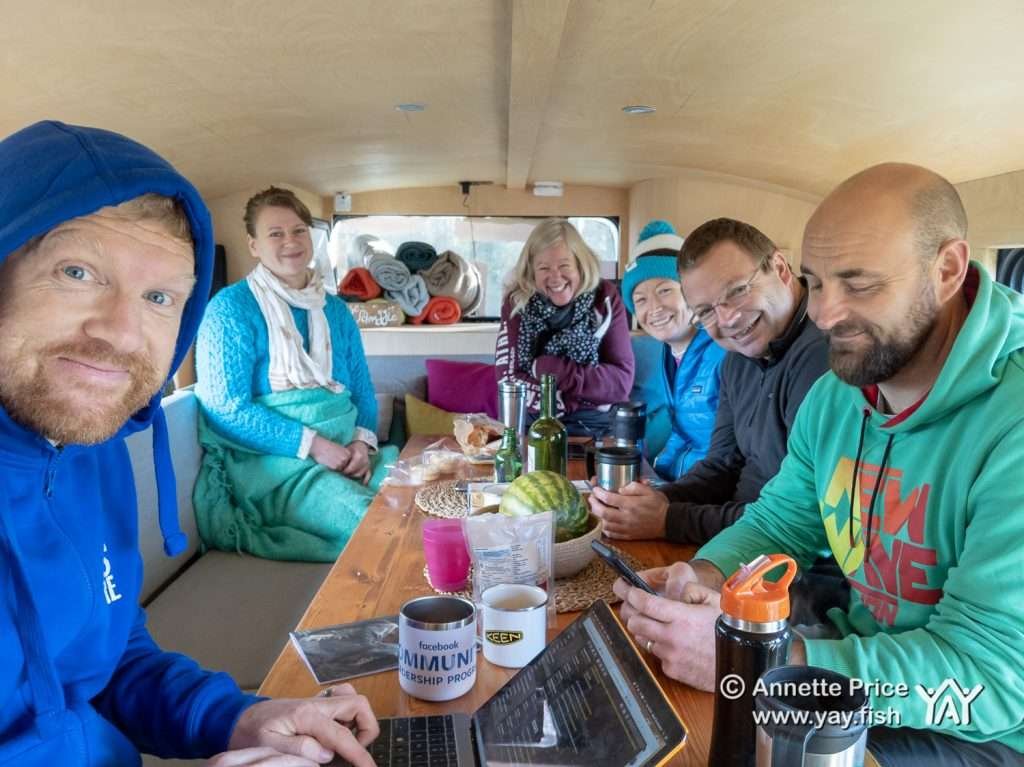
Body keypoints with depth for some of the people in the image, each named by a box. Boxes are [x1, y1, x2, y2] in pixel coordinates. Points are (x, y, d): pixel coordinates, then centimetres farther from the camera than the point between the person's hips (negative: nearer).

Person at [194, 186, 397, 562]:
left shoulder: (336, 310, 14)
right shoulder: (231, 308, -5)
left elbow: (363, 392, 14)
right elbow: (227, 409, -13)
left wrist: (363, 440, -7)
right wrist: (312, 444, -18)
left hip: (343, 453, 6)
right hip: (269, 460, -6)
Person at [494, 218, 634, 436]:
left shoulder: (605, 298, -2)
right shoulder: (517, 302, -1)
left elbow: (621, 381, -6)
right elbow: (508, 380, -7)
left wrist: (556, 371, -16)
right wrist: (584, 398, -12)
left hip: (592, 428, 0)